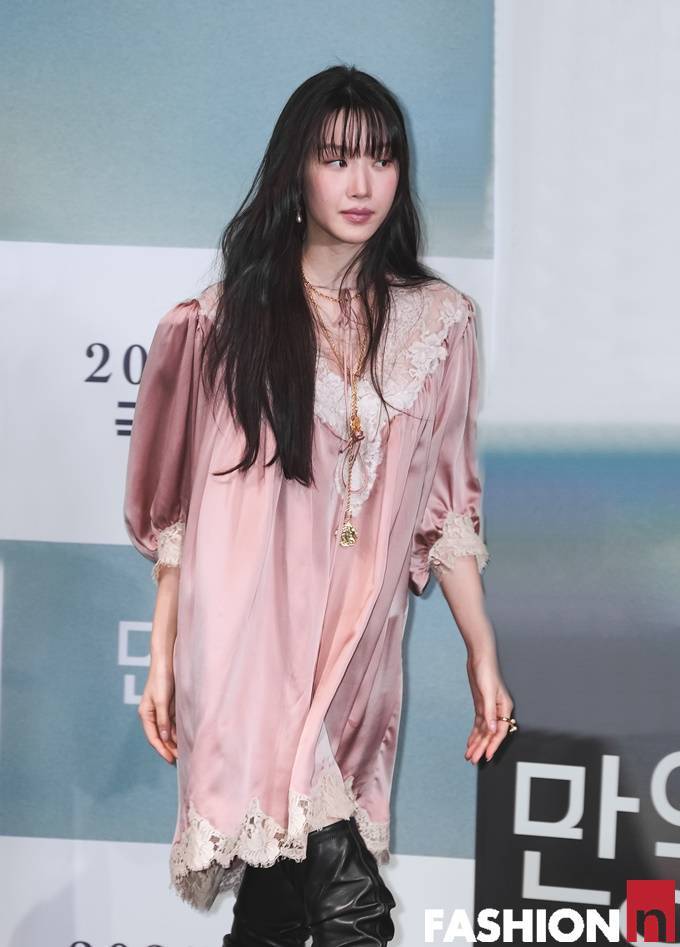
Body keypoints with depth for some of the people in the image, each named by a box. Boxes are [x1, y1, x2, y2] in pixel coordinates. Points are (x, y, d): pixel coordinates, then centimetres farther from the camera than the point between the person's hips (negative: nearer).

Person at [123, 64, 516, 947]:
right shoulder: (226, 321, 1)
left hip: (360, 643, 3)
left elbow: (446, 503, 10)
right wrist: (162, 657, 3)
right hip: (248, 639, -2)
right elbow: (180, 505, 4)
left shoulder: (439, 321, 6)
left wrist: (483, 656, 7)